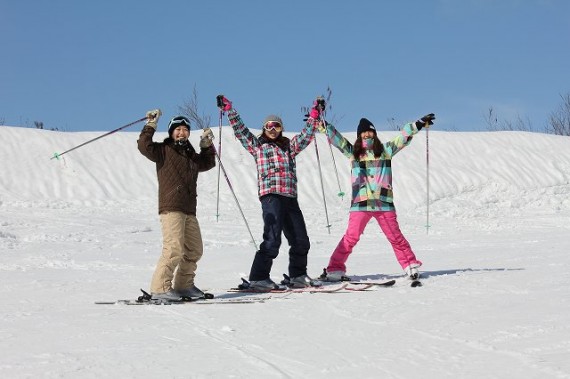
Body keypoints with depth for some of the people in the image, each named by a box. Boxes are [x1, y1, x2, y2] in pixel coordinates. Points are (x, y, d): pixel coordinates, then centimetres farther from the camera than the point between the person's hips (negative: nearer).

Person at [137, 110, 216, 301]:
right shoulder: (164, 150, 1)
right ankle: (160, 288, -16)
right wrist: (151, 125, -14)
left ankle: (183, 285, 26)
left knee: (194, 250, 13)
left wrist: (207, 146, 29)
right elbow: (144, 146, -16)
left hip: (189, 210, 8)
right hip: (170, 208, -8)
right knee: (174, 248, -19)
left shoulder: (191, 155, 22)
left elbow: (207, 163, 39)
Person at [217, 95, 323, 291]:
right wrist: (229, 110, 1)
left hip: (290, 197, 5)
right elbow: (240, 130, 6)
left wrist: (314, 116, 19)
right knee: (272, 240, -15)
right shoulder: (257, 145, 11)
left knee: (300, 240, 9)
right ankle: (258, 278, -13)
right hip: (271, 196, -5)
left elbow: (306, 135, 24)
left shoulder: (289, 146, 21)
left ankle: (297, 276, 24)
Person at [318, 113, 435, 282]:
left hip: (384, 202, 0)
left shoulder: (385, 150, 11)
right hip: (360, 203, 0)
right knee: (351, 237, -6)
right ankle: (335, 269, -4)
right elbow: (335, 138, 11)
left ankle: (411, 266, 16)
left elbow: (403, 137, 10)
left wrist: (420, 124, 7)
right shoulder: (353, 152, 12)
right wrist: (323, 126, 3)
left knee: (395, 236, 5)